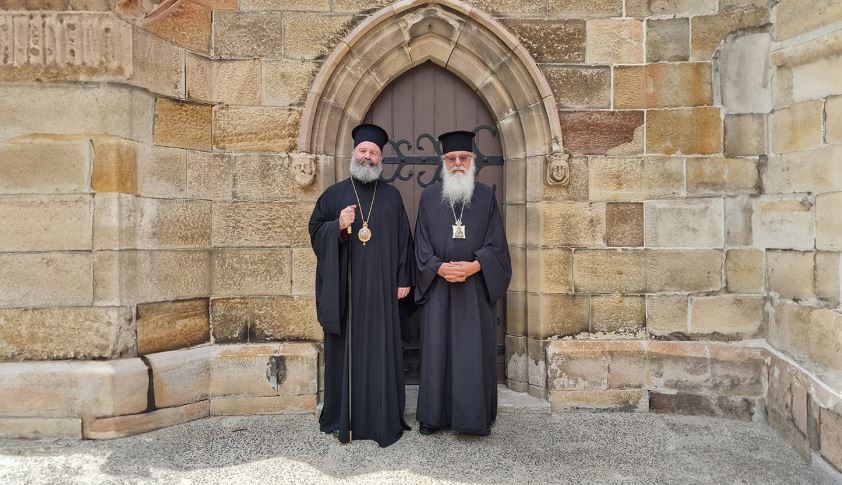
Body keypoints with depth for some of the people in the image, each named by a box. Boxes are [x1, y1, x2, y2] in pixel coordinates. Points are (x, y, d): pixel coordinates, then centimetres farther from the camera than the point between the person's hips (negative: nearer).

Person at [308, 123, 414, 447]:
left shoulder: (392, 196, 11)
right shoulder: (334, 194, 9)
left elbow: (403, 238, 9)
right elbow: (316, 233, 6)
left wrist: (403, 279, 3)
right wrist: (338, 226, -15)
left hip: (381, 289, 1)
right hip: (344, 289, 0)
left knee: (382, 350, 3)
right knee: (345, 350, 3)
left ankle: (384, 419, 14)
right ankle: (343, 418, 15)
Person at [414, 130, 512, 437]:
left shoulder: (486, 196, 5)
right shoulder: (429, 196, 7)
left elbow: (496, 244, 0)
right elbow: (422, 244, 3)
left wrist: (473, 266, -15)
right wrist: (440, 268, -13)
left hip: (476, 286, 0)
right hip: (438, 287, 1)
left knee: (475, 350, 2)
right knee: (436, 348, 4)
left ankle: (477, 417, 15)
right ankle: (433, 415, 17)